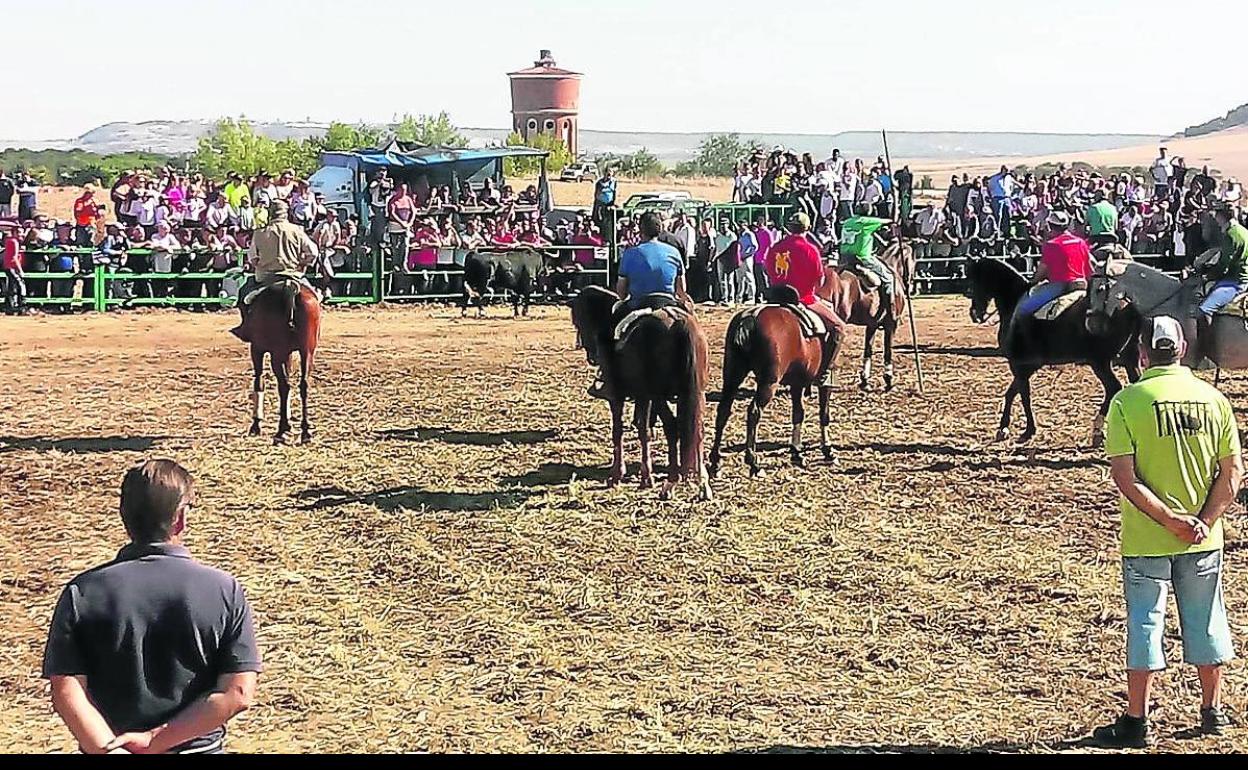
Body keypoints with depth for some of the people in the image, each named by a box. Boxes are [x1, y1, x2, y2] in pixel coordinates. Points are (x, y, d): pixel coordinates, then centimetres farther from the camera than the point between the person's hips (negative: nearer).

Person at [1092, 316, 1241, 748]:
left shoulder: (1128, 401, -10)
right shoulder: (1213, 398, 0)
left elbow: (1124, 477, -16)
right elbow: (1232, 472, -3)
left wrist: (1172, 520, -14)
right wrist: (1203, 522, -6)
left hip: (1146, 539, -3)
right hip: (1204, 540, 3)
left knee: (1145, 624, 5)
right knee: (1205, 622, 16)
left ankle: (1136, 722, 9)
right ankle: (1213, 711, 28)